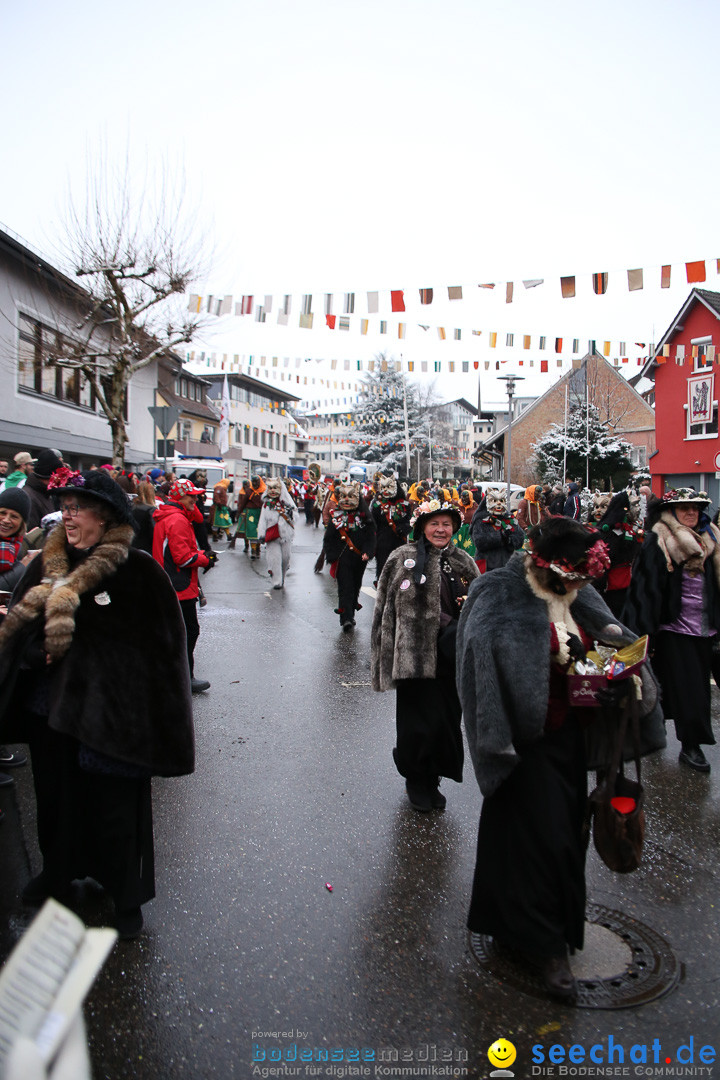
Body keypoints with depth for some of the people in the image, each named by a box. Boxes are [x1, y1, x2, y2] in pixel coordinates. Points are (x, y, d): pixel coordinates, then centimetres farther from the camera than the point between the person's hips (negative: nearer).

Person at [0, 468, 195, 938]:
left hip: (109, 712, -5)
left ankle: (127, 895, 29)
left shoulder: (139, 571, -14)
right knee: (56, 793, 21)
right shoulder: (47, 565, 3)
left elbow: (159, 641, -13)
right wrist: (39, 651, -8)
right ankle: (57, 873, 47)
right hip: (51, 706, 5)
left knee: (114, 805, 6)